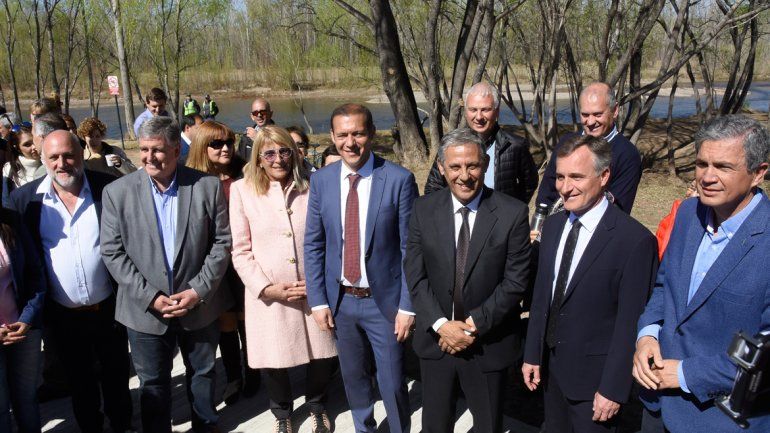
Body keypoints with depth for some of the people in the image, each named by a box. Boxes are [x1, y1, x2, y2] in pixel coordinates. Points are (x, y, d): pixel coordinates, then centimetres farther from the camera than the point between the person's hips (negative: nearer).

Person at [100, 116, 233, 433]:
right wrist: (150, 297, -14)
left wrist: (199, 290, -13)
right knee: (153, 383, 16)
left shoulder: (208, 186, -8)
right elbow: (112, 252, -7)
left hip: (200, 305, 1)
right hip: (145, 310, 0)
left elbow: (221, 242, -5)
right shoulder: (118, 192, -8)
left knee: (203, 373, 21)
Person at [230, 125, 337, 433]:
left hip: (313, 292, 2)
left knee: (325, 359, 5)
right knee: (274, 362, 10)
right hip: (268, 296, -1)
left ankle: (316, 404, 38)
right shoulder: (242, 190, -2)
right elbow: (241, 251, -2)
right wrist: (267, 288, -10)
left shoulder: (310, 187, 3)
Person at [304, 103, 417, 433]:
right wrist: (318, 300, -1)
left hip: (384, 300, -3)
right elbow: (313, 245, 3)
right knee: (354, 378, 19)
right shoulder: (321, 180, -2)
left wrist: (407, 306, -11)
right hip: (340, 300, 3)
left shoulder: (399, 179, -12)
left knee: (392, 384, 7)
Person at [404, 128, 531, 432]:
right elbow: (415, 275, -4)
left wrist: (472, 324, -16)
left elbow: (515, 282, -12)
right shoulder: (423, 210, -4)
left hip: (489, 344, -2)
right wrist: (441, 324, -15)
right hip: (435, 338, 2)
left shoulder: (513, 213, -12)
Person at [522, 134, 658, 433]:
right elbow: (541, 294, 6)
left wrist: (613, 389, -14)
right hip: (550, 368, 6)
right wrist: (532, 354, 7)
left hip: (594, 376, -6)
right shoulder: (553, 225, 1)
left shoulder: (635, 240, -21)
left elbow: (630, 323, -18)